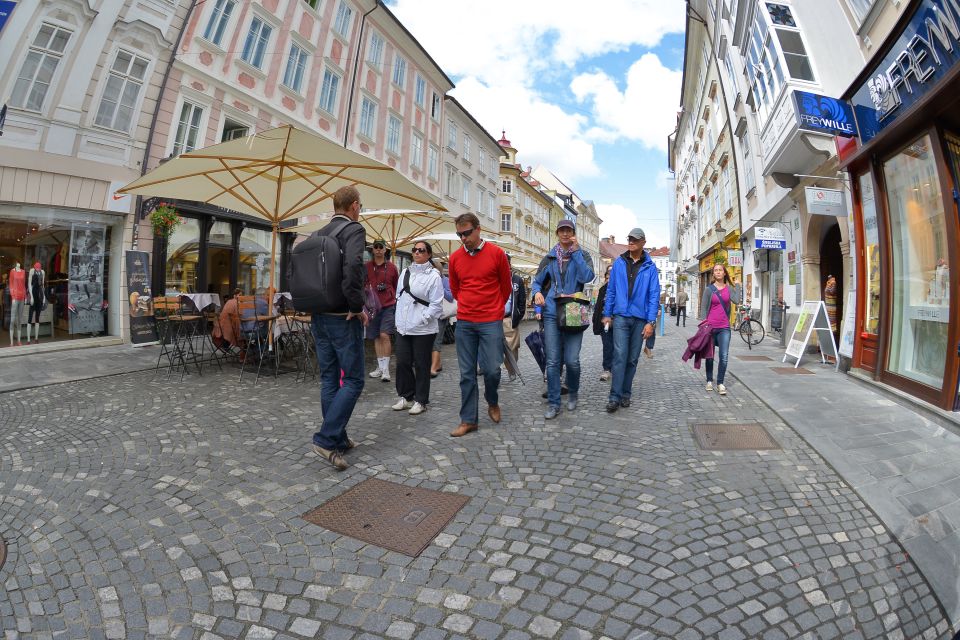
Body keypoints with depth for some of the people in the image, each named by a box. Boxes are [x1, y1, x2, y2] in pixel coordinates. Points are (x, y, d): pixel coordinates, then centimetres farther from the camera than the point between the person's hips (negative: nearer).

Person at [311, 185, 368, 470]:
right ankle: (327, 439, -4)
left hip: (319, 318, 8)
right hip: (343, 318, -7)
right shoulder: (354, 229, -9)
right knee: (352, 380, 1)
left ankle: (338, 439, 22)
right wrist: (357, 306, -20)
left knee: (329, 379, 12)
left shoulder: (318, 234, 13)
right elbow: (353, 265, -28)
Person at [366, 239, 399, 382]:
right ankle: (380, 367, 21)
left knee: (384, 335, -12)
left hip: (388, 306, -2)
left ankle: (385, 370, -5)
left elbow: (396, 286, 11)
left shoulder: (392, 267, 3)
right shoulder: (366, 267, 5)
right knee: (376, 338, 9)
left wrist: (394, 299, 8)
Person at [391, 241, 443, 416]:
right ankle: (406, 396, 26)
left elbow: (436, 305, -10)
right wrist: (399, 320, 9)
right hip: (403, 328, 6)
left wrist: (422, 319, -14)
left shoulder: (433, 275, -7)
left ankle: (421, 401, 18)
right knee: (402, 363, 9)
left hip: (423, 329, -6)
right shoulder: (405, 272, 13)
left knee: (421, 365, 4)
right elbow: (399, 297, 16)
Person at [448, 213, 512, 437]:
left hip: (491, 322, -2)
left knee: (492, 369, -5)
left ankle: (492, 402, 27)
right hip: (464, 323, 3)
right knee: (467, 373, 5)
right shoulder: (455, 258, 5)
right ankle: (468, 420, 15)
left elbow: (506, 287, 9)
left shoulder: (496, 253, -3)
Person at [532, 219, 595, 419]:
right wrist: (537, 292, -6)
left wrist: (576, 251, -11)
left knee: (572, 360, -5)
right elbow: (537, 281, 16)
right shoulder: (549, 258, 12)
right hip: (552, 313, 2)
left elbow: (587, 277, -12)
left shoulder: (582, 255, 6)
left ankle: (573, 393, 24)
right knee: (553, 361, -1)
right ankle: (553, 403, 9)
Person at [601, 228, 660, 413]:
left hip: (640, 319, 1)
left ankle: (625, 394, 19)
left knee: (633, 359, 8)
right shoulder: (619, 263, 6)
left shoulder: (650, 267, 3)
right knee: (620, 356, -11)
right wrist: (607, 314, 5)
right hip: (620, 317, -1)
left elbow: (654, 295, 0)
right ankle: (614, 397, -9)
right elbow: (611, 290, 8)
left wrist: (650, 322, -7)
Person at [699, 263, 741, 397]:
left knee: (724, 357, -7)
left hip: (724, 327, 1)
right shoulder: (709, 289, 1)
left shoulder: (729, 288, 6)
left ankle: (720, 383, 3)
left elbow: (736, 301, -12)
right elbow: (703, 308, 0)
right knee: (710, 356, 8)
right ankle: (709, 381, 21)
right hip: (710, 326, -1)